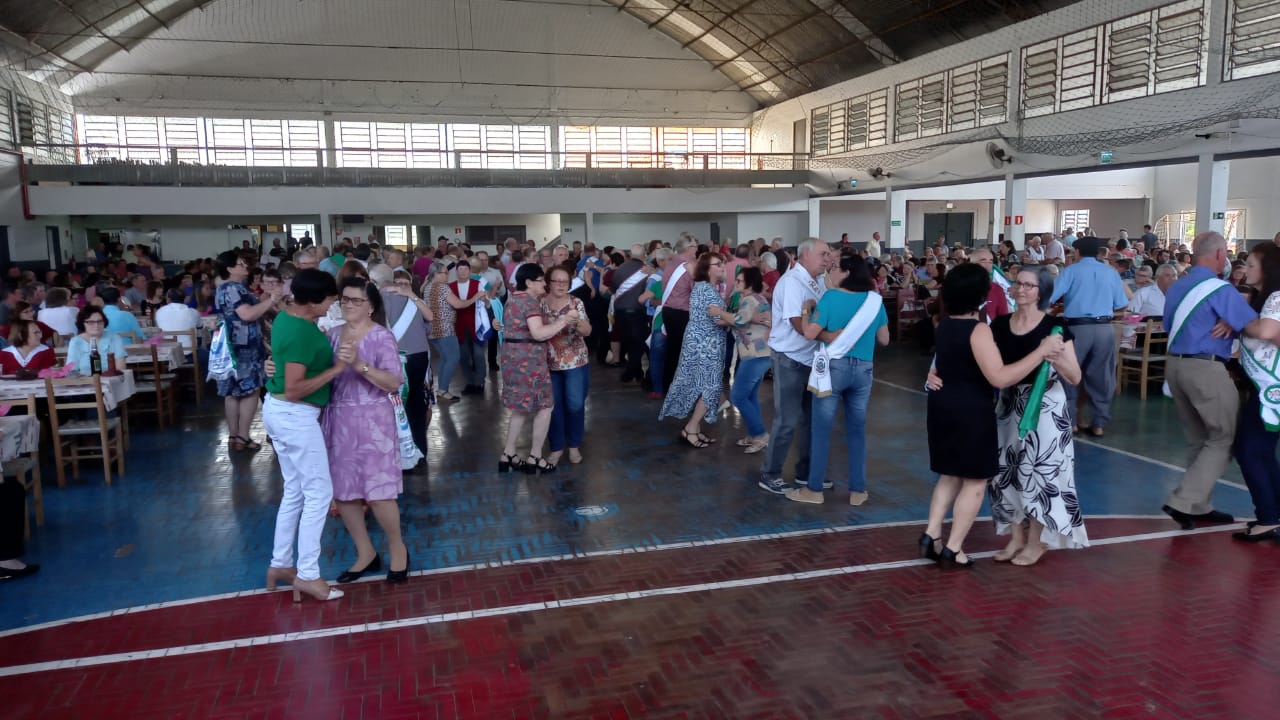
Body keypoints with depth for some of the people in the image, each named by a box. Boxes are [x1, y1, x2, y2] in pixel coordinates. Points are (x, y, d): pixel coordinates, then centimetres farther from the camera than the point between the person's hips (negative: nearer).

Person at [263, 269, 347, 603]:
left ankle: (280, 564, 26)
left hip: (278, 411, 10)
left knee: (294, 491, 17)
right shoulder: (302, 333, -25)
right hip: (295, 416, -10)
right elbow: (294, 389, -27)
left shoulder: (286, 316, 6)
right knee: (319, 492, -1)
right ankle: (307, 574, 5)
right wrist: (336, 369, -24)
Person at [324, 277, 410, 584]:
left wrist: (361, 365, -25)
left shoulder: (382, 337, -8)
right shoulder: (333, 334, 9)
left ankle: (398, 550, 20)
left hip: (371, 422, -6)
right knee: (342, 492, 10)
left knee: (377, 493, -4)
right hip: (338, 421, 6)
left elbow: (394, 383, -15)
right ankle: (366, 553, 27)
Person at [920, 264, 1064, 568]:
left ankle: (931, 535, 15)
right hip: (971, 412, -8)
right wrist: (1041, 351, -23)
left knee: (950, 475, 20)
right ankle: (953, 550, 10)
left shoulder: (944, 326, 7)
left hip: (942, 407, 8)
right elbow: (999, 378, -25)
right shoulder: (978, 329, -19)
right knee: (975, 482, 6)